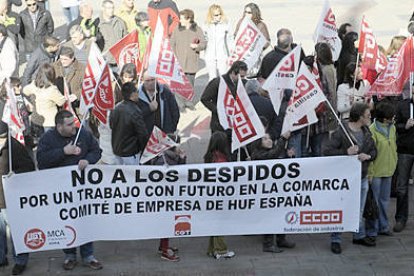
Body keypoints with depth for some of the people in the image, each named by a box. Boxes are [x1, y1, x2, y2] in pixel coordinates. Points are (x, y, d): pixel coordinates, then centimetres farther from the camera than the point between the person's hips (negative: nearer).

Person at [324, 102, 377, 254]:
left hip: (362, 178, 7)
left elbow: (374, 150, 14)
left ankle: (360, 236, 34)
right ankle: (335, 240, 11)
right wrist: (346, 152, -29)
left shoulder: (366, 132, 6)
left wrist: (368, 156, -9)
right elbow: (327, 151, -20)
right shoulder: (341, 132, -17)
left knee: (359, 211, 19)